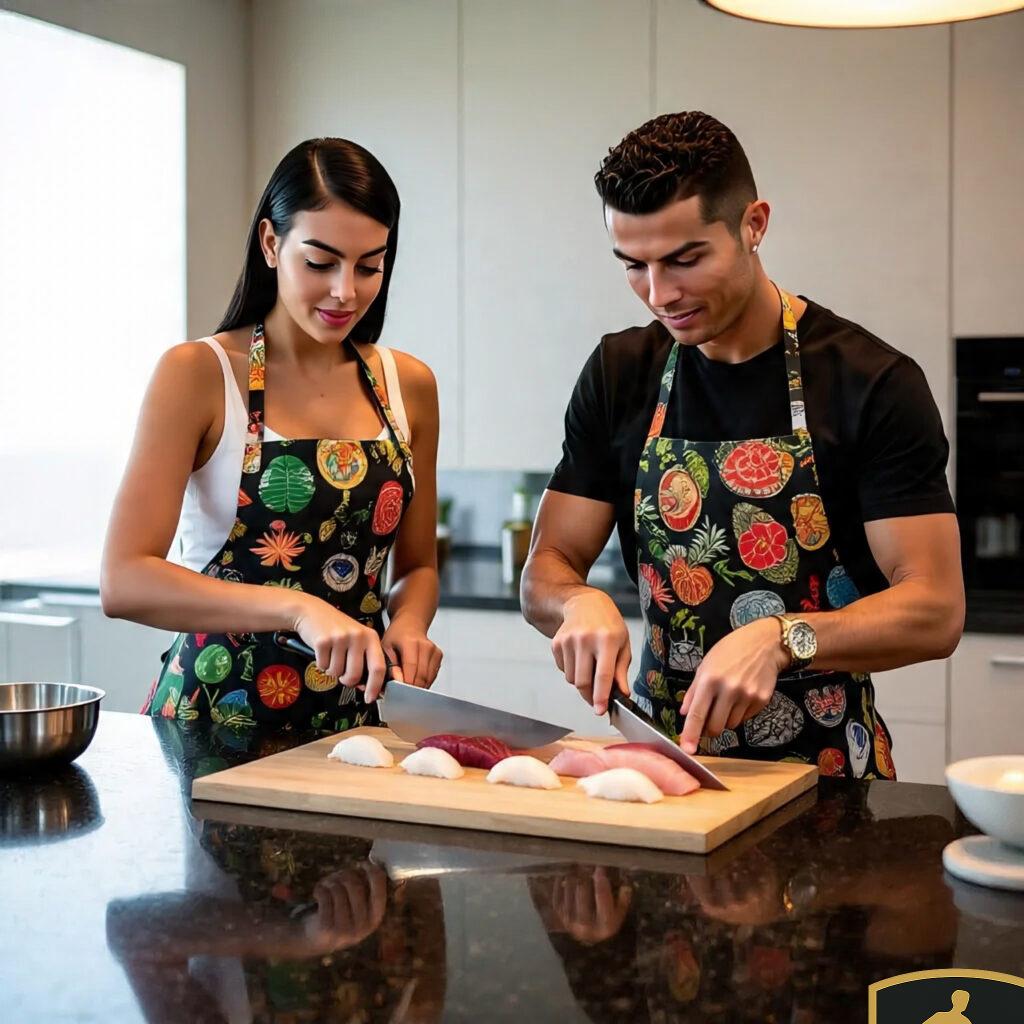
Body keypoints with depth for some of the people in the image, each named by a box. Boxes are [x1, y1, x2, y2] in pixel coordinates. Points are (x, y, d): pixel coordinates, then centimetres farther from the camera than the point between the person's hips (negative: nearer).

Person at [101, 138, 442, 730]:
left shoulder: (409, 386, 7)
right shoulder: (197, 375, -6)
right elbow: (124, 581, -15)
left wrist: (408, 624, -5)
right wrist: (298, 607, -27)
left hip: (354, 720, 4)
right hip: (210, 719, -3)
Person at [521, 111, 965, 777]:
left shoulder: (872, 384, -7)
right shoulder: (620, 377, 6)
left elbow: (936, 610, -10)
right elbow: (545, 571, 8)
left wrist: (780, 639, -26)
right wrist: (580, 604, -15)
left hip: (824, 763, -3)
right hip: (665, 747, 3)